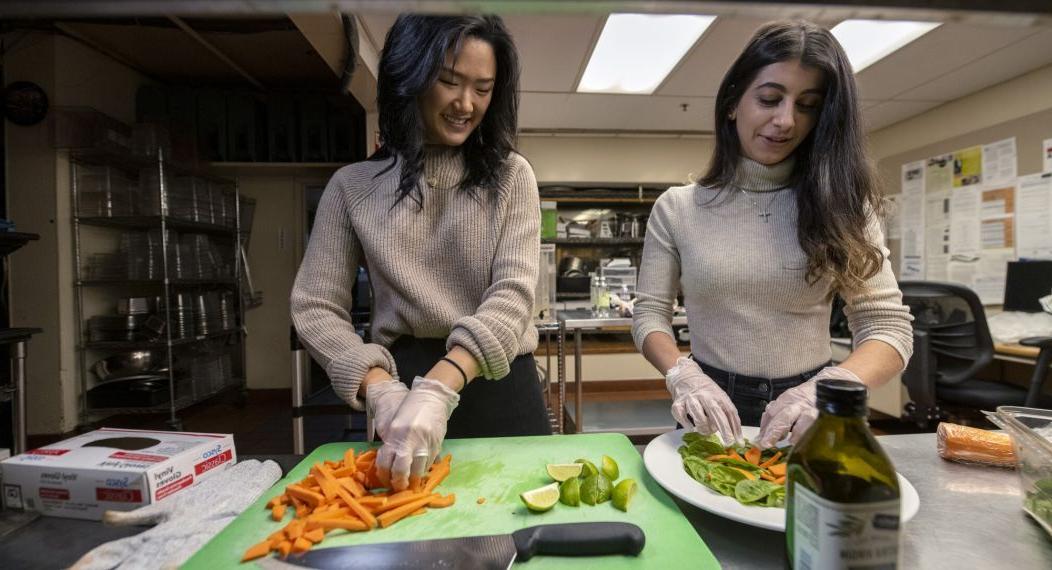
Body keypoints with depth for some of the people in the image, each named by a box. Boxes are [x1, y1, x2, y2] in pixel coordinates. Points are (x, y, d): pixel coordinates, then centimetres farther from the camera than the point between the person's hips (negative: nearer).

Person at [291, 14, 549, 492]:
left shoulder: (510, 176, 0)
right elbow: (315, 308, -1)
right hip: (403, 384, 1)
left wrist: (438, 389, -27)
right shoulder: (353, 186, 2)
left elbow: (513, 293, -13)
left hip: (500, 391, 0)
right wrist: (380, 388, -18)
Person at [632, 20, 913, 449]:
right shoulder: (676, 208, -2)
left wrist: (829, 387, -22)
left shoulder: (842, 206, 1)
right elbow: (649, 315, -2)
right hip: (713, 414, -1)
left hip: (808, 417, 1)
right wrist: (683, 375, -21)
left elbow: (889, 327, -3)